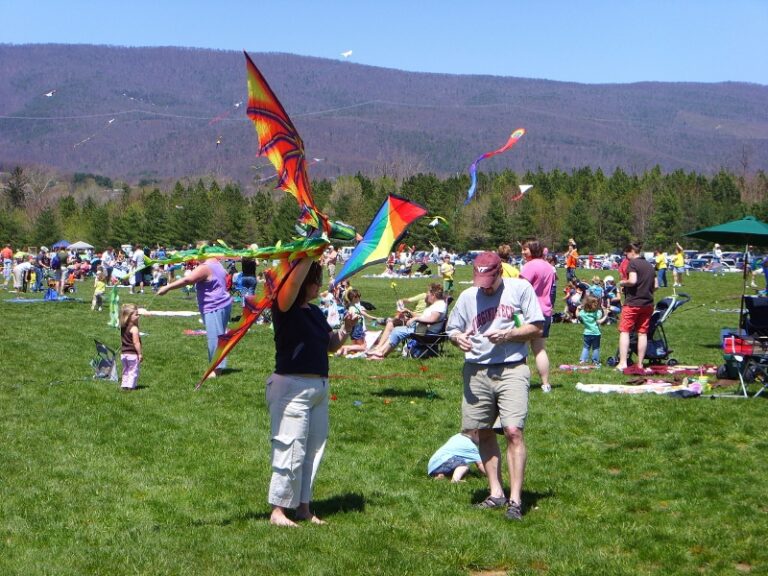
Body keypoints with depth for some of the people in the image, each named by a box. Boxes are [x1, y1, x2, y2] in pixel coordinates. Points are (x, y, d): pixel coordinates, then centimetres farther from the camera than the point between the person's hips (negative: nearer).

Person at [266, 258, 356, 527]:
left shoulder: (315, 312, 13)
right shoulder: (285, 309, -10)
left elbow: (331, 345, 19)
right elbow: (293, 283, -29)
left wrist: (345, 329, 3)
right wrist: (308, 256, -31)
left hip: (319, 386, 8)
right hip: (292, 386, -8)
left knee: (314, 449, 12)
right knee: (291, 450, -6)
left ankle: (303, 506, 22)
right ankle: (278, 510, 2)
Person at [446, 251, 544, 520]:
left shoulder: (520, 289, 1)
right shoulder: (468, 296, 11)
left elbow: (537, 328, -1)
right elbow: (452, 329, 18)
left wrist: (508, 335, -15)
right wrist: (458, 338, -6)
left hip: (512, 370, -4)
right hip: (476, 372, 5)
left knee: (513, 431, -14)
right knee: (484, 433, 9)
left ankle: (515, 499, -11)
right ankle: (496, 493, 21)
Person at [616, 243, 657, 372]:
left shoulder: (632, 263, -8)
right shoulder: (650, 265, 15)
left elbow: (632, 281, -21)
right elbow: (655, 286, 15)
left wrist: (622, 283, -4)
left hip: (632, 303, -7)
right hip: (648, 303, 7)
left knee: (624, 331, -4)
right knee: (642, 333, 8)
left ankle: (622, 363, -13)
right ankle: (640, 364, 9)